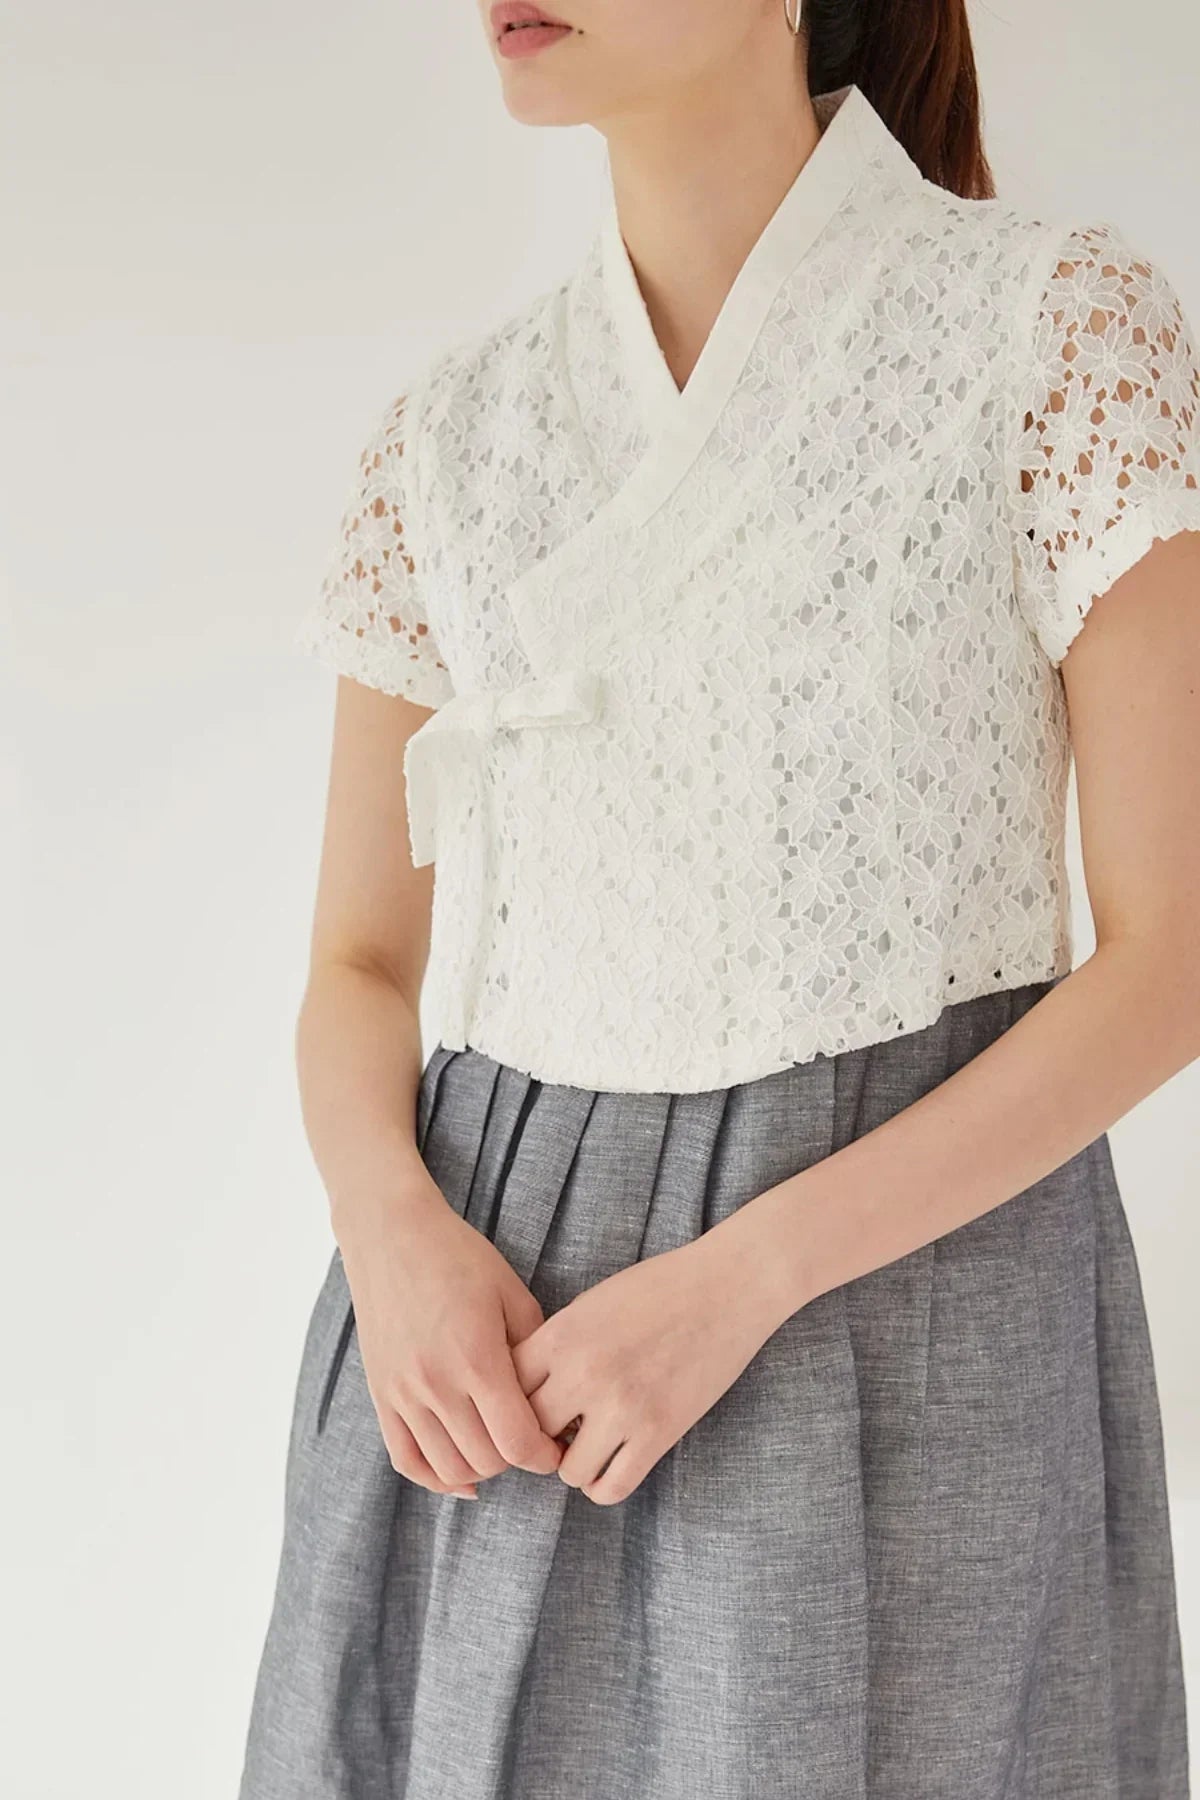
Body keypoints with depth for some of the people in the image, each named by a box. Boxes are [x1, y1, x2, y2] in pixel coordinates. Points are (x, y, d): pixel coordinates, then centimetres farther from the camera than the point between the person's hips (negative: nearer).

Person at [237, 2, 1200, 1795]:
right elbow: (359, 970, 10)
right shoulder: (447, 434, 8)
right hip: (506, 1331, 4)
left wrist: (741, 1282, -16)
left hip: (911, 1279, -3)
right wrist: (397, 1235, -12)